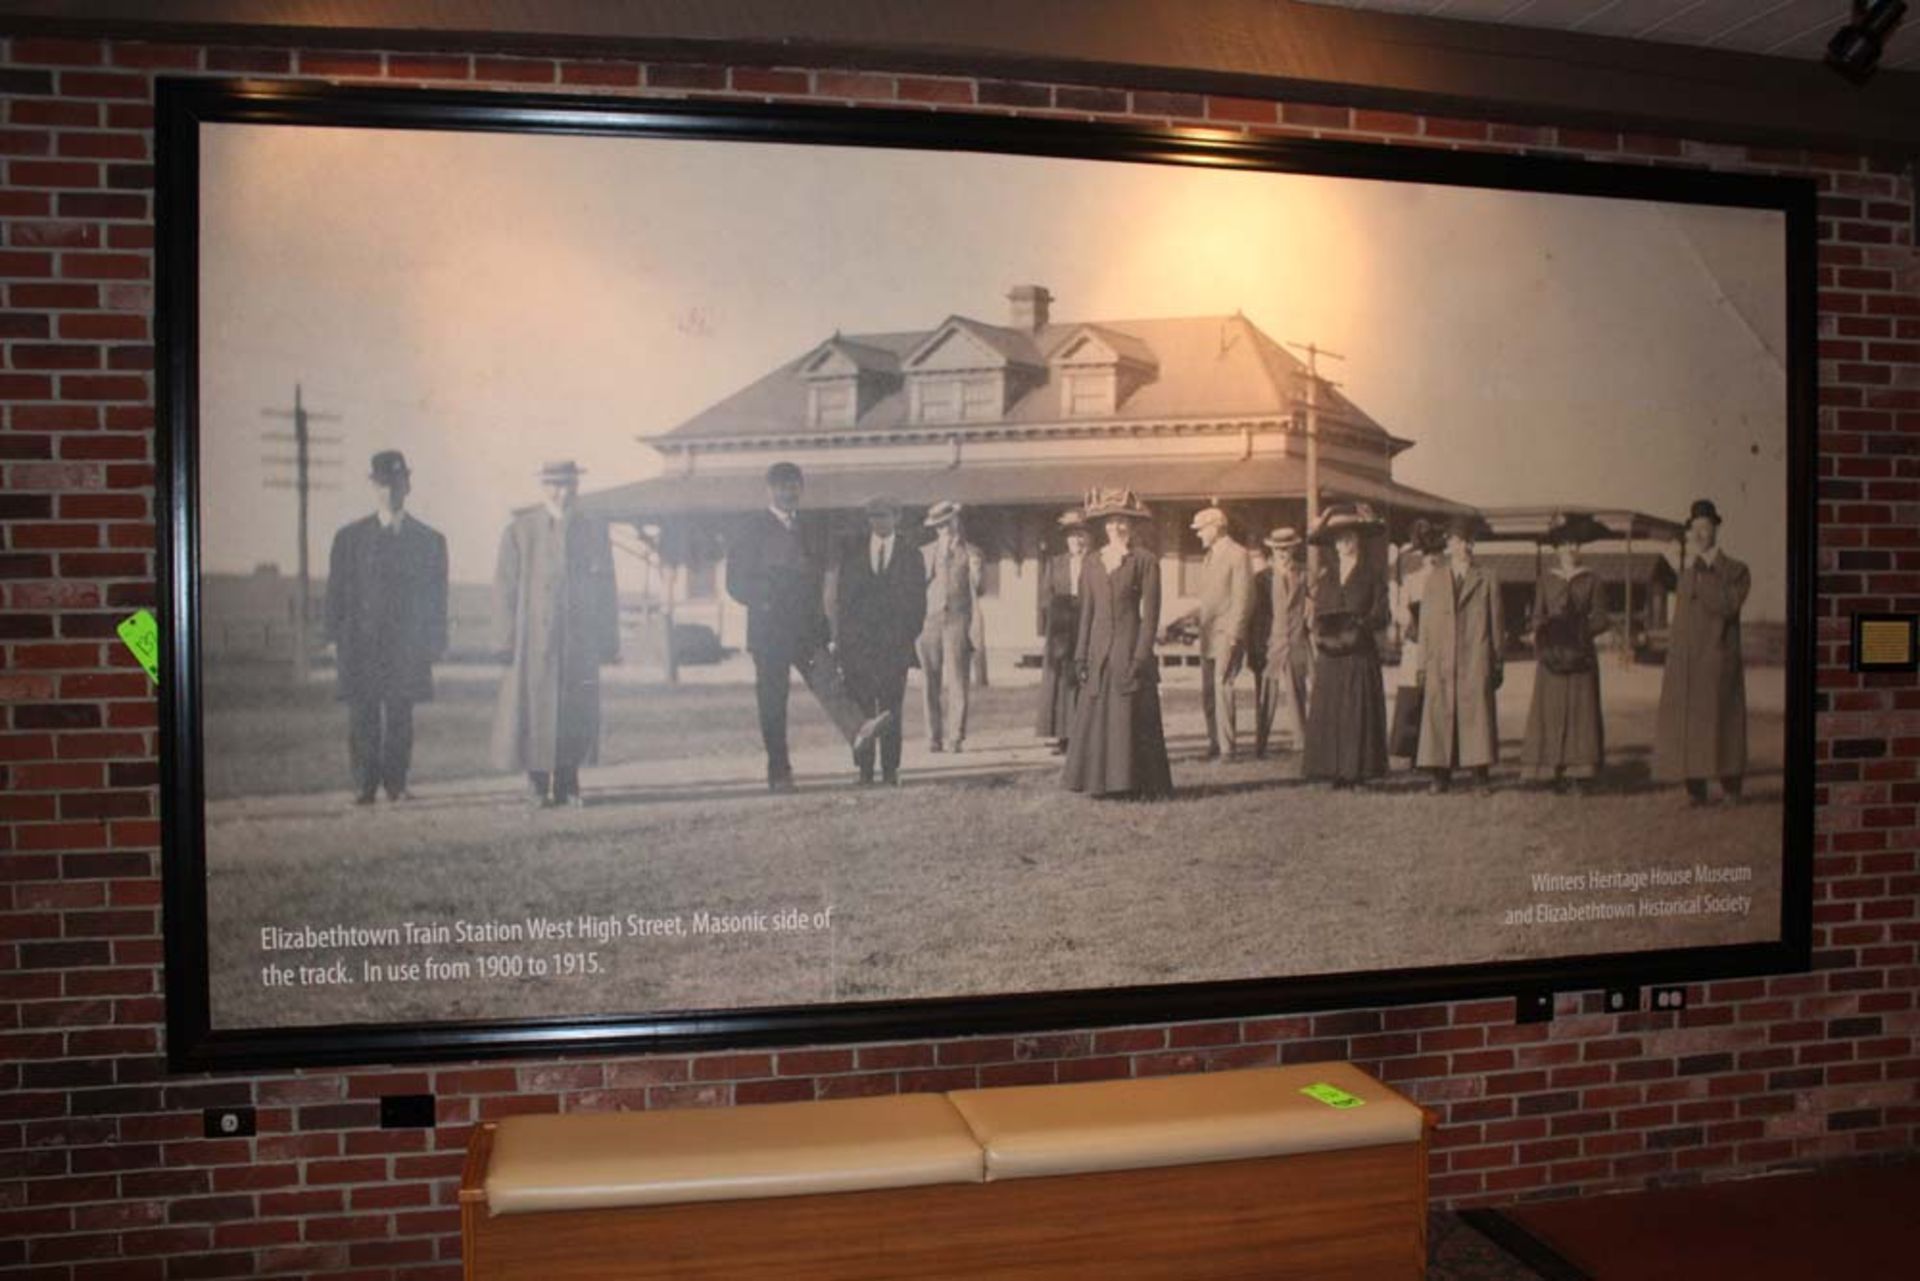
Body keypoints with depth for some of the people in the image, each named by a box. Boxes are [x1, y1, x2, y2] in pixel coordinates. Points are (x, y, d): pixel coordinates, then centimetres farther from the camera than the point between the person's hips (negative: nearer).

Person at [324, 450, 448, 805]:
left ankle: (397, 785, 9)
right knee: (362, 719, 0)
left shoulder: (430, 541, 7)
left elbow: (436, 598, 7)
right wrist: (336, 639, -1)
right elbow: (337, 592, 7)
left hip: (405, 647, 0)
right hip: (360, 645, 0)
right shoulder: (350, 537, 8)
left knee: (400, 719, 2)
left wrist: (433, 645, 1)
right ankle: (364, 786, 6)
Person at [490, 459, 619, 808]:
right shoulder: (520, 531, 3)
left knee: (577, 714, 2)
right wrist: (506, 641, -6)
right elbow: (504, 589, 1)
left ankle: (567, 786, 12)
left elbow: (606, 592, 10)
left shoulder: (595, 531, 9)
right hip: (534, 643, -2)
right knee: (533, 711, 1)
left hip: (580, 644, 2)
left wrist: (608, 643, 4)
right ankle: (537, 787, 11)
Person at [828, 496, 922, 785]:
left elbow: (915, 601, 8)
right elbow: (842, 596, 7)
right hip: (857, 642, 0)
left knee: (890, 710, -1)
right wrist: (841, 637, -1)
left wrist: (909, 637, -2)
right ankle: (864, 769, 2)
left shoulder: (909, 556, 10)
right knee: (861, 708, -2)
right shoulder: (852, 552, 10)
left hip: (894, 642, 0)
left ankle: (890, 770, 3)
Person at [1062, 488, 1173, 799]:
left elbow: (1150, 613, -6)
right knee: (1096, 717, 3)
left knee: (1132, 718, -3)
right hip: (1099, 654, 5)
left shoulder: (1145, 561, -2)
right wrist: (1082, 655, 7)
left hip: (1129, 649, -5)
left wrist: (1141, 656, -13)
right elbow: (1087, 611, 13)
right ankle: (1101, 780, 10)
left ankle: (1135, 783, 4)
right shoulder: (1093, 562, 12)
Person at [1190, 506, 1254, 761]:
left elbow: (1243, 598, -12)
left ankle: (1227, 747, -8)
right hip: (1209, 637, 8)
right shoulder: (1209, 557, 19)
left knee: (1222, 687, -12)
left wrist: (1232, 635, -16)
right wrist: (1202, 632, 11)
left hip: (1228, 637, -8)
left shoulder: (1237, 554, -6)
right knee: (1208, 692, 6)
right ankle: (1215, 745, 12)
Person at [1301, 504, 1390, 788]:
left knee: (1358, 711, -4)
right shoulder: (1324, 571, 12)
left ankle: (1356, 769, 0)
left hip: (1359, 653, -3)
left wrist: (1356, 625, -18)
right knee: (1327, 711, 0)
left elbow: (1380, 616, -3)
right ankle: (1333, 770, 5)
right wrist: (1317, 630, -7)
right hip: (1329, 653, 3)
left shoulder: (1371, 575, 3)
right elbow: (1315, 609, 12)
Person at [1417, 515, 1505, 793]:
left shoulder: (1486, 581, 8)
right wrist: (1423, 660, 4)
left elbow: (1496, 624, 8)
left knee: (1477, 712, -4)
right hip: (1441, 660, 1)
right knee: (1439, 714, -1)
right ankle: (1441, 775, 4)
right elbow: (1425, 620, 10)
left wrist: (1497, 663, 4)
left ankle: (1481, 773, 2)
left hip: (1475, 659, -1)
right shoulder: (1434, 577, 12)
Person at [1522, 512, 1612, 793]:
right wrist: (1540, 647, -4)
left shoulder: (1589, 580, 8)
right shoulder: (1547, 581, 10)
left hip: (1581, 654, 0)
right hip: (1552, 654, 0)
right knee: (1550, 712, -3)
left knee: (1581, 711, -3)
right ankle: (1550, 772, -1)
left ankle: (1578, 774, -1)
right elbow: (1538, 617, 8)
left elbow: (1600, 618, 6)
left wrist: (1581, 631, -10)